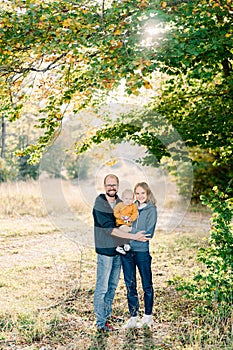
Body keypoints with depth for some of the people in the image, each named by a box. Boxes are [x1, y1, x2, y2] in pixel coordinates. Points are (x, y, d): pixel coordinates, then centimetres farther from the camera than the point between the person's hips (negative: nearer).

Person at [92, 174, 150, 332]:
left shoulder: (120, 203, 8)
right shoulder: (99, 204, -13)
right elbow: (110, 229, -20)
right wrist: (134, 236, -23)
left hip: (119, 250, 7)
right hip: (105, 250, -7)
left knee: (113, 285, 16)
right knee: (102, 287, -2)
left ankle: (108, 314, 30)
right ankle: (101, 322, 5)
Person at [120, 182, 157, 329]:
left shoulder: (151, 209, -3)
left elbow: (149, 233, -11)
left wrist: (130, 232, -15)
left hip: (142, 251, -4)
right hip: (126, 251, 4)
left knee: (147, 285, 8)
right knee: (130, 285, 9)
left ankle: (148, 316, 23)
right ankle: (134, 317, 19)